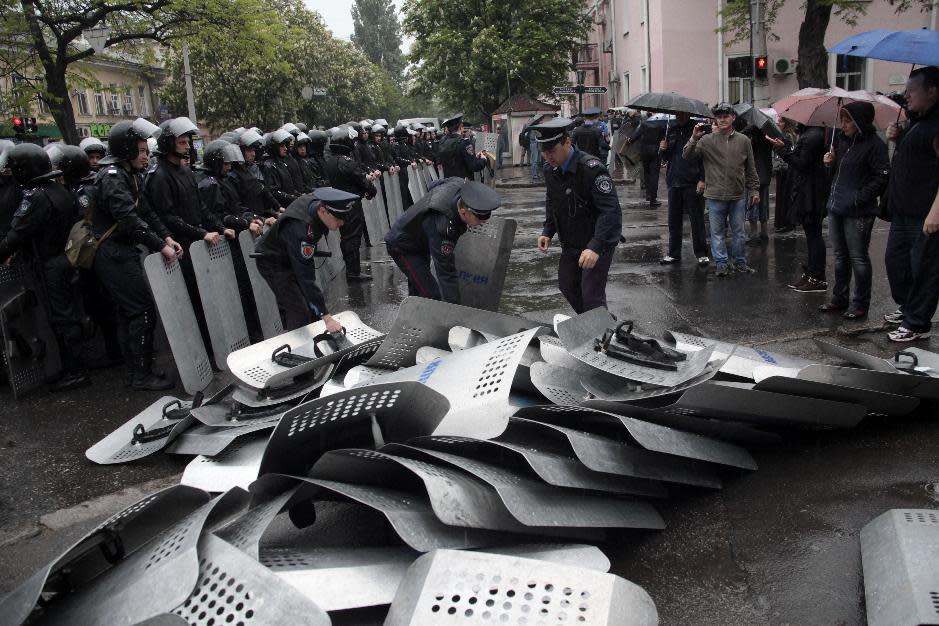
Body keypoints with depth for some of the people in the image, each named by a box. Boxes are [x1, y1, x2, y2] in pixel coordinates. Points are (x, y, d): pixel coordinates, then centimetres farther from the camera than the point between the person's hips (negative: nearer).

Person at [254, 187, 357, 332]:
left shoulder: (317, 201, -18)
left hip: (294, 257, 8)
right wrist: (326, 317, -44)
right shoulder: (300, 229, -42)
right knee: (300, 314, -16)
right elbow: (305, 277, -43)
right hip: (273, 264, -8)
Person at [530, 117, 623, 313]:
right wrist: (548, 232, 2)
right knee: (567, 286, 18)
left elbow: (611, 211, -32)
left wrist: (595, 247, -42)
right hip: (570, 243, 8)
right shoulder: (550, 170, -2)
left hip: (598, 242, -8)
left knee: (592, 296, -9)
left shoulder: (591, 169, -26)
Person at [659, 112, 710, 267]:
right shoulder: (671, 131, 14)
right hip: (674, 182, 5)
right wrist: (663, 150, -2)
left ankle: (702, 254, 7)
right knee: (674, 220, 8)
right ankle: (674, 254, 17)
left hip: (692, 184, -5)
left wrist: (702, 179, -14)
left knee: (697, 219, -1)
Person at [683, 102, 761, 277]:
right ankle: (721, 263, 16)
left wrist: (754, 190, 9)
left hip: (738, 196, 2)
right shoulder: (707, 140, -2)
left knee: (738, 231, 12)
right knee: (717, 232, 5)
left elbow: (751, 169, 10)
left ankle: (740, 262, 25)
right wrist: (694, 138, -22)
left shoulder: (743, 141, 5)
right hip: (715, 196, -2)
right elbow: (687, 156, -9)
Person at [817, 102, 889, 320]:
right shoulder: (841, 140, 11)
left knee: (858, 258, 0)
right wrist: (829, 163, 0)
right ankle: (839, 298, 28)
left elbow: (882, 177, -16)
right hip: (836, 207, 7)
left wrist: (860, 198, -21)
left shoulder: (874, 144, -11)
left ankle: (860, 304, 11)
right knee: (840, 256, 16)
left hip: (858, 212, -7)